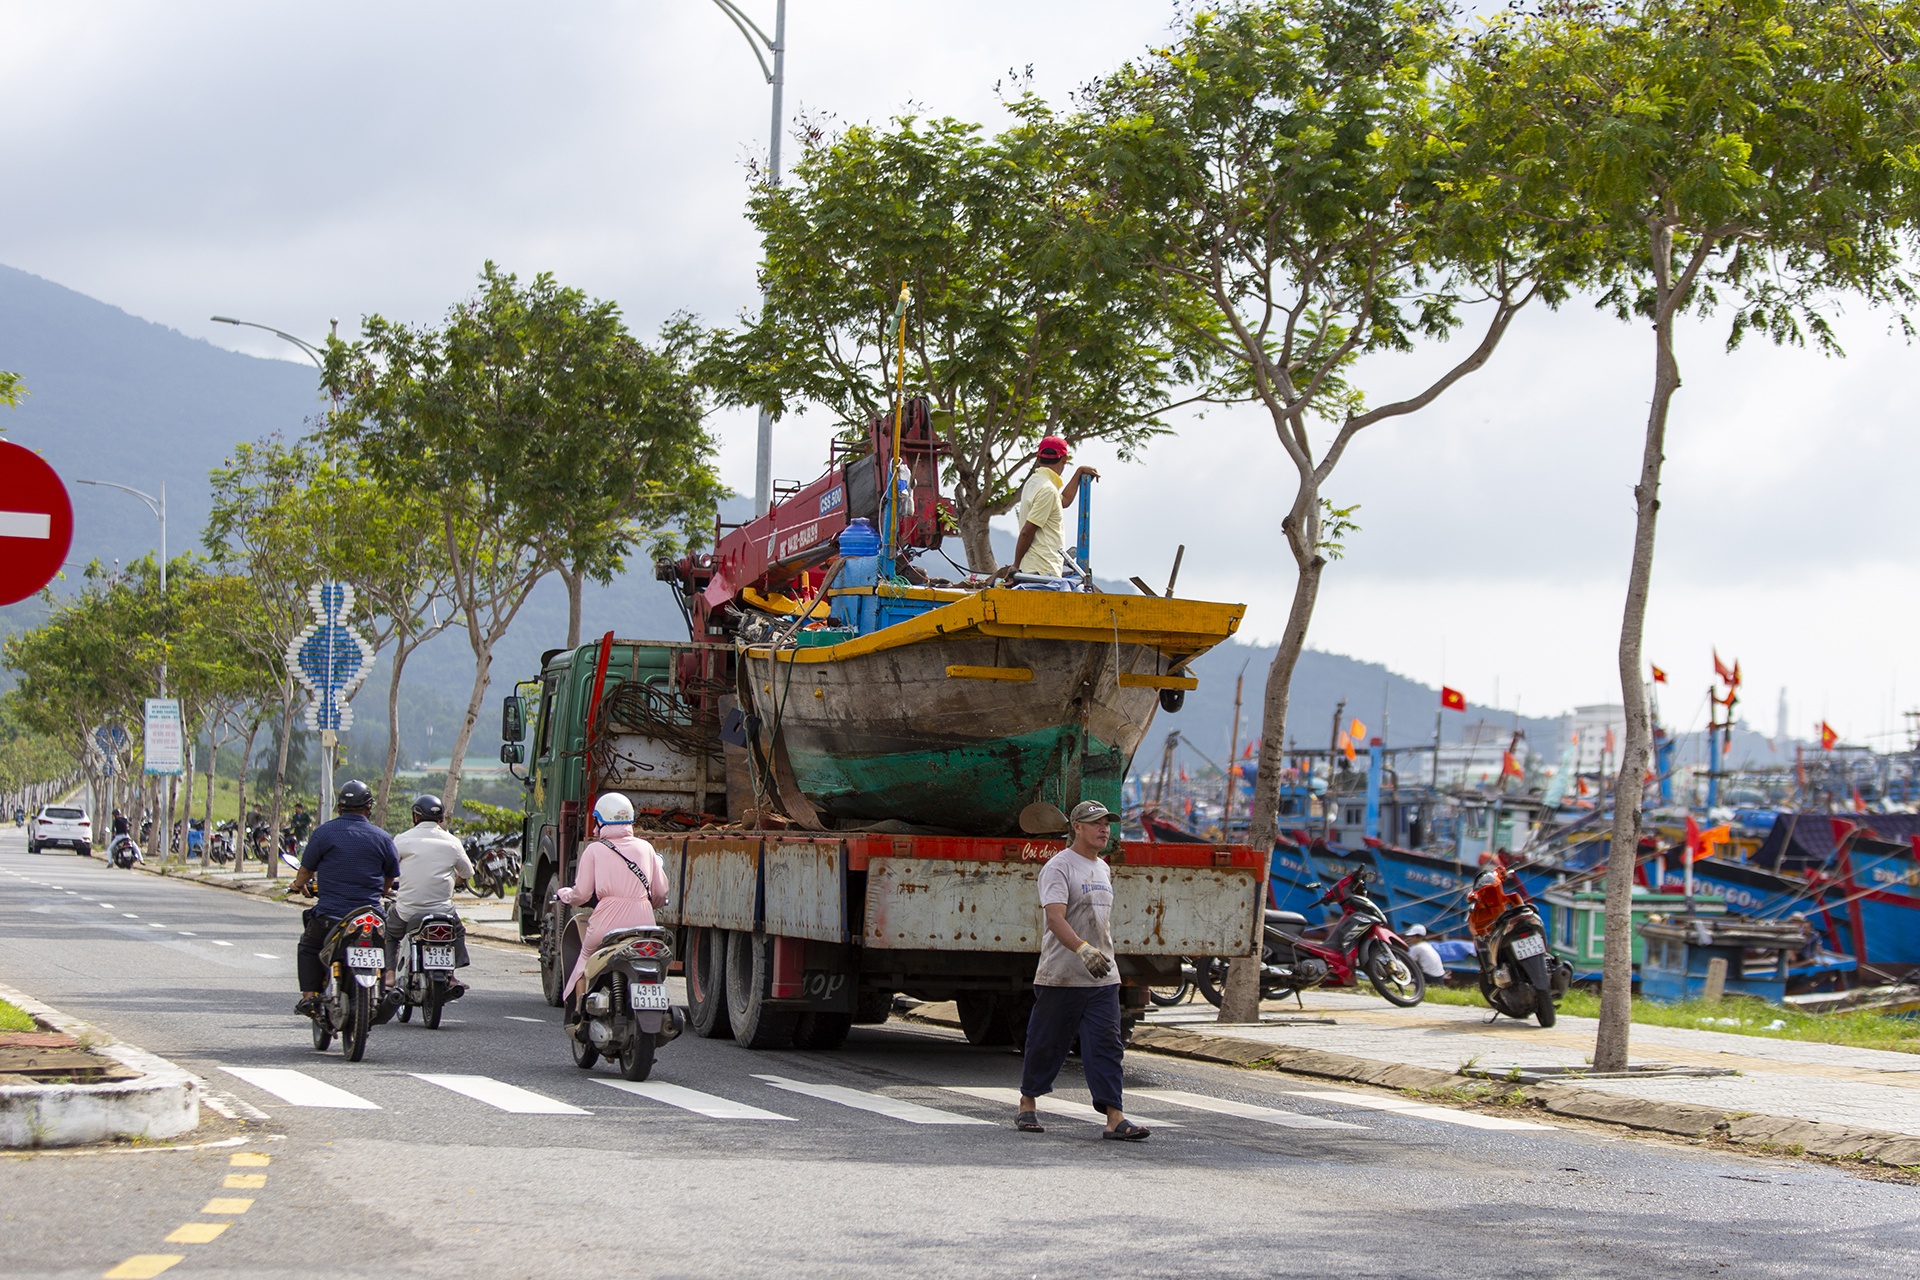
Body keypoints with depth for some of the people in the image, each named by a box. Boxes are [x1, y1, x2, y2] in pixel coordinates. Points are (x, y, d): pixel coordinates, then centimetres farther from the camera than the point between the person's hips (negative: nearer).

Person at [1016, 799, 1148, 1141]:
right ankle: (1028, 1105, 24)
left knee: (1106, 1044, -4)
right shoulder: (1058, 866, -10)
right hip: (1061, 976, -6)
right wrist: (1083, 949, -39)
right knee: (1046, 1044, 6)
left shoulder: (1103, 869, 17)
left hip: (1103, 976, 6)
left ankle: (1115, 1118, -10)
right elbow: (1055, 917, -24)